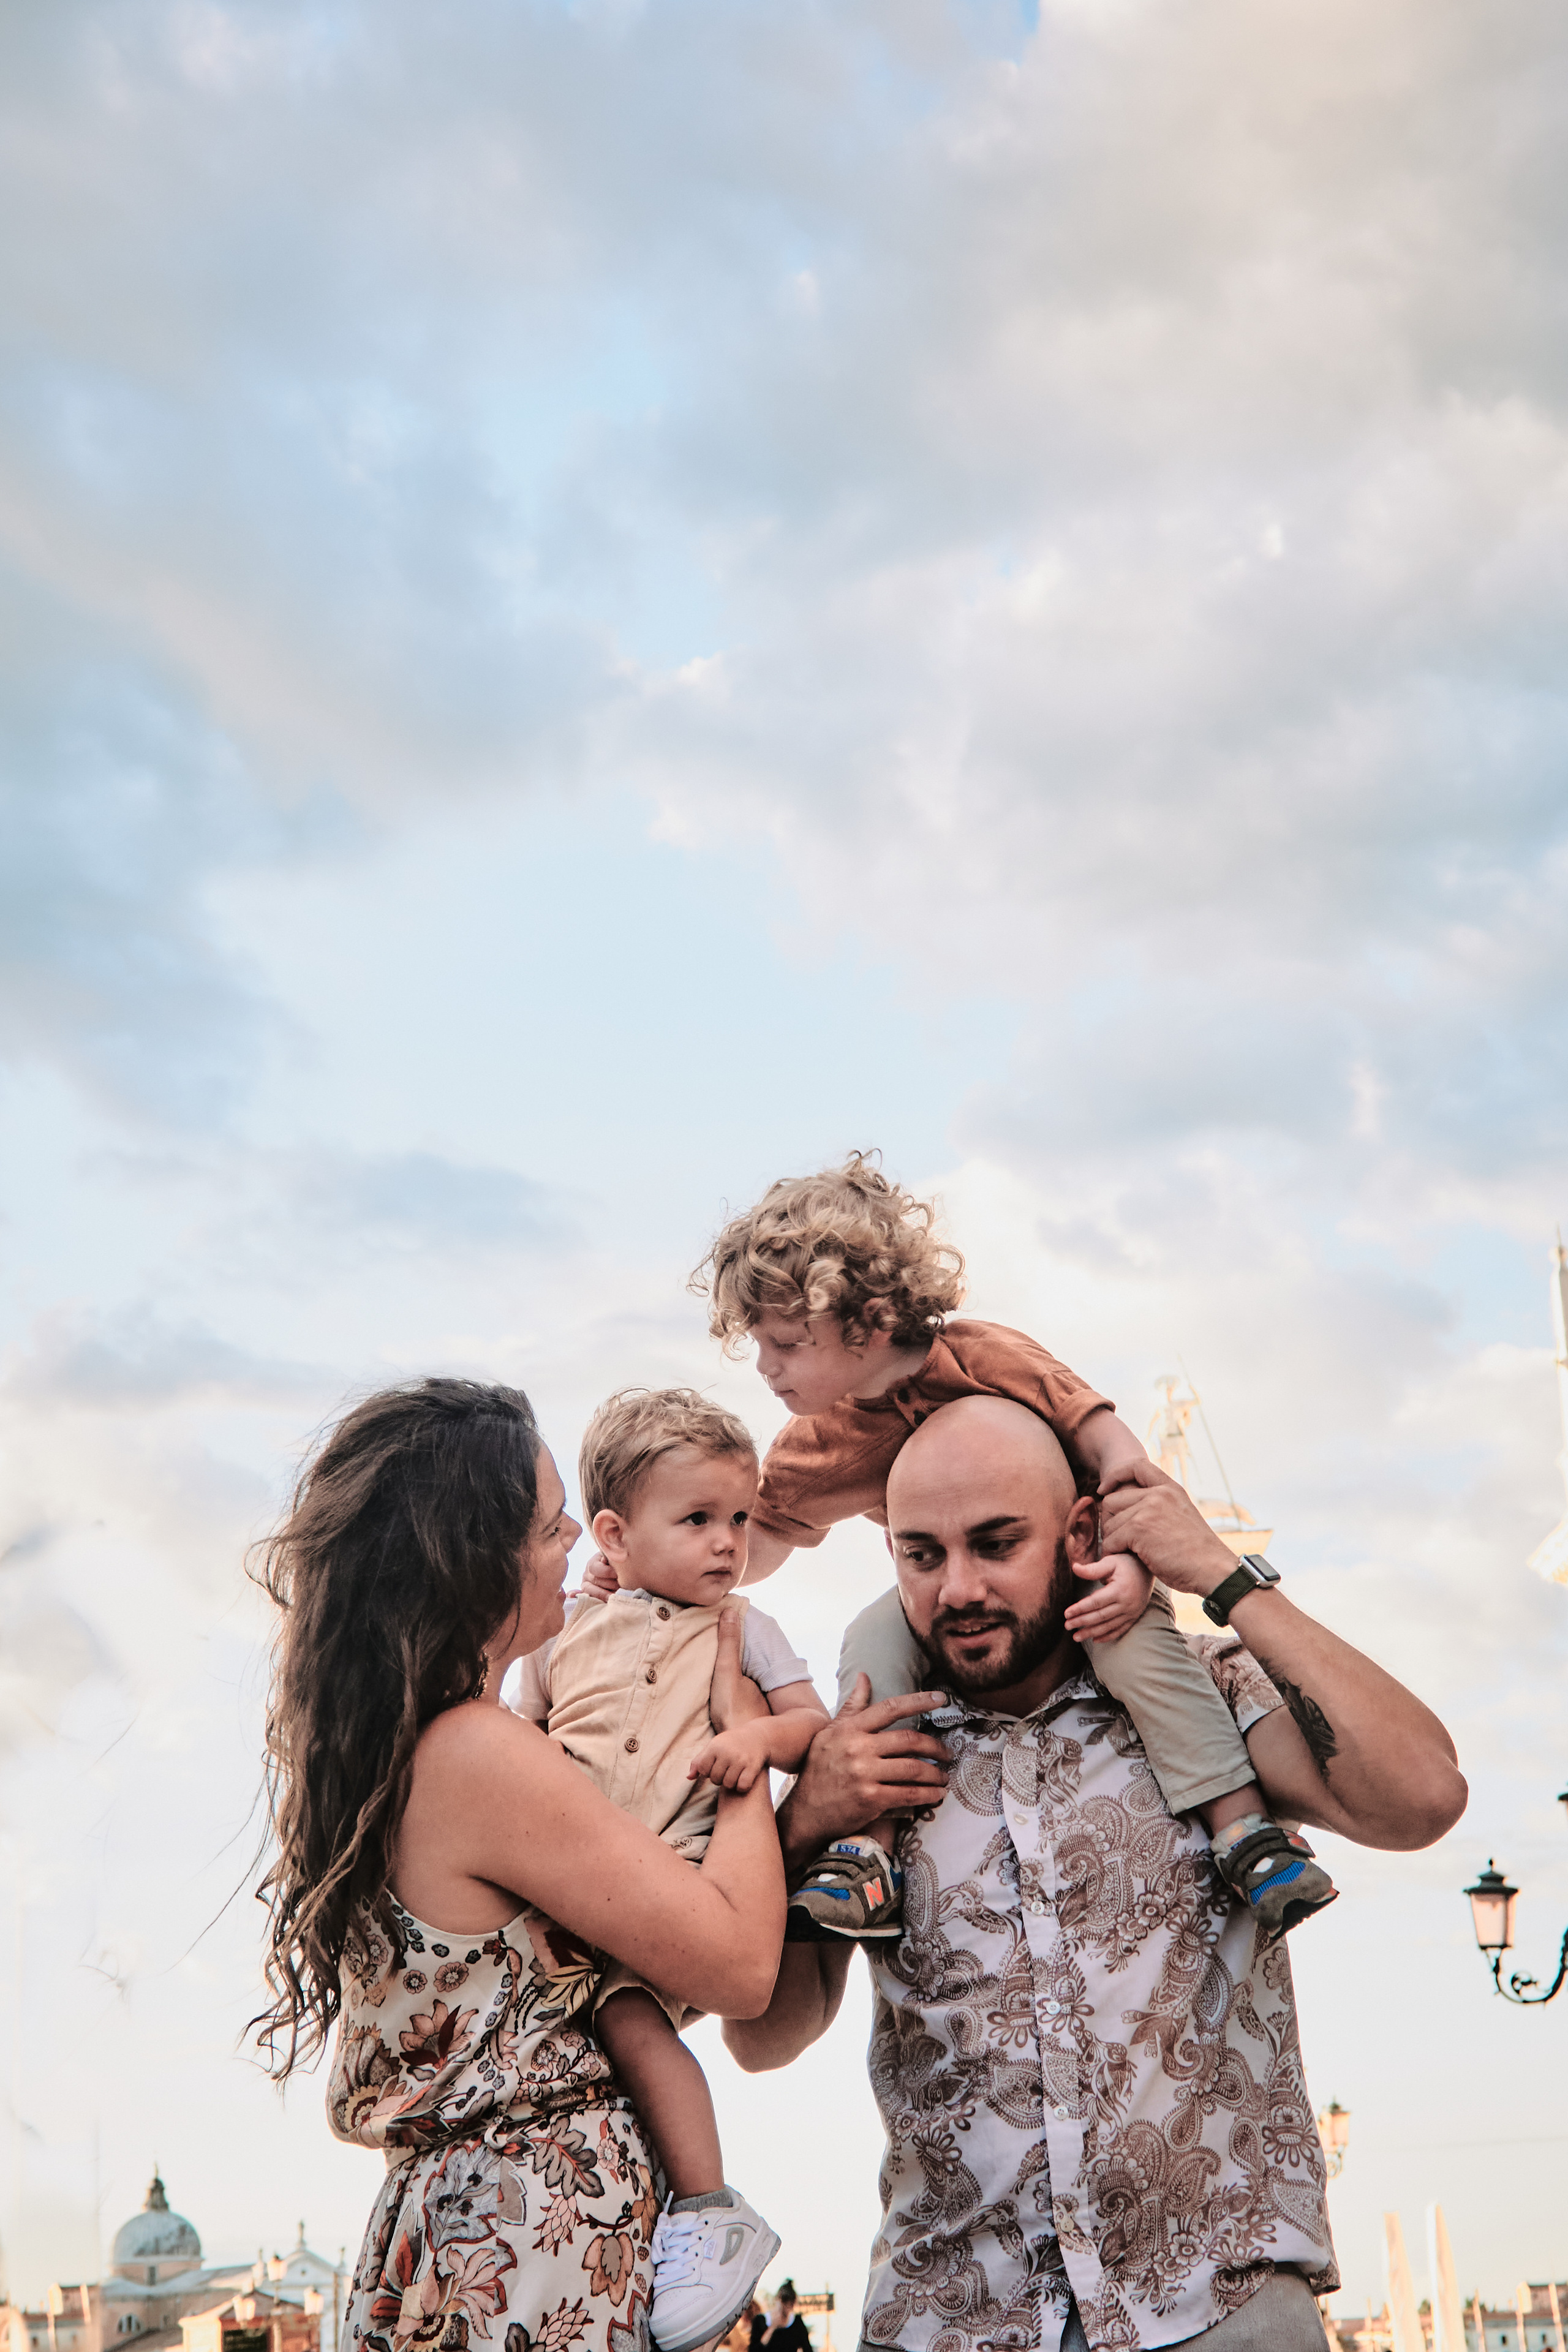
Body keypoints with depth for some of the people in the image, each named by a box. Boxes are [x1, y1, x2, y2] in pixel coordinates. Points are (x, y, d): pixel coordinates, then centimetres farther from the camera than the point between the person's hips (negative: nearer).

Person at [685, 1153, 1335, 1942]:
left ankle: (1244, 1827, -31)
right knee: (872, 1638, -26)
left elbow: (1112, 1445, -20)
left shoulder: (987, 1359, -18)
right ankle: (865, 1851, -29)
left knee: (1134, 1636, -33)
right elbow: (759, 1538, 7)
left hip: (1075, 1572, -3)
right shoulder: (818, 1448, -4)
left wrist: (1133, 1560, -35)